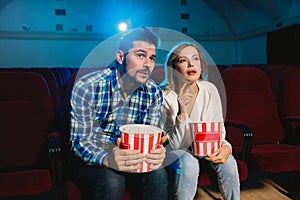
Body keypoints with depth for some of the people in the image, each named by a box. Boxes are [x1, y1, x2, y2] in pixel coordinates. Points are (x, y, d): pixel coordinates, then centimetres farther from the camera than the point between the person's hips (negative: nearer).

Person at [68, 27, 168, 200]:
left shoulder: (154, 93, -6)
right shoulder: (87, 87, -19)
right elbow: (80, 141, -20)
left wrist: (155, 152, -31)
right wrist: (107, 159, -41)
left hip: (129, 155, 3)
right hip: (88, 159, -3)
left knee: (157, 173, -24)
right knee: (112, 181, -32)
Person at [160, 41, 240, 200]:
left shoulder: (210, 90, -11)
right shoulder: (165, 97, -22)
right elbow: (174, 145, -21)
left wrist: (225, 147, -26)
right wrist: (182, 113, -36)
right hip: (172, 151, -3)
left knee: (228, 160, -22)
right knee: (188, 162, -33)